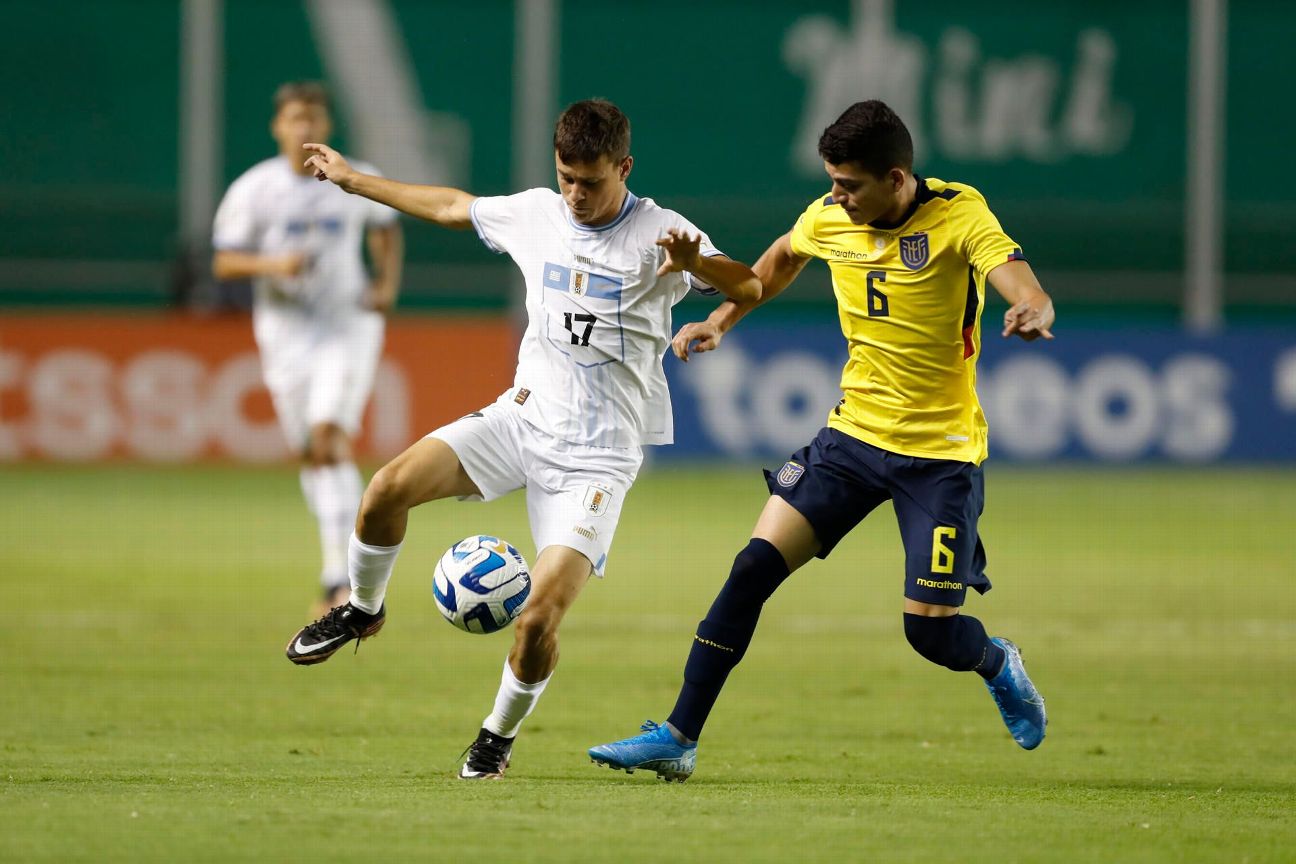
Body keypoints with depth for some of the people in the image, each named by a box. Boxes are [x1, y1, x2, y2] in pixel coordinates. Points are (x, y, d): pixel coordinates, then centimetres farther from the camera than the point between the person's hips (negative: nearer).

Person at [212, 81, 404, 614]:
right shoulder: (253, 189, -5)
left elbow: (385, 229, 19)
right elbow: (224, 263, -3)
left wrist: (387, 282, 3)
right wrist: (272, 264, -21)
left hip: (349, 325, -2)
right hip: (285, 330, 2)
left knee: (330, 440, -18)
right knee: (311, 456, 5)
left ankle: (340, 576, -22)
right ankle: (342, 556, 25)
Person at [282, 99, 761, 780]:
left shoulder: (657, 234, -9)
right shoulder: (534, 214, 5)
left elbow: (750, 288, -20)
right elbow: (451, 207, 23)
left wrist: (696, 263, -41)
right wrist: (352, 180, 30)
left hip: (597, 455, -4)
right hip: (524, 413, 4)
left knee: (540, 617, -16)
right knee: (390, 487, -20)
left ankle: (500, 735, 12)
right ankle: (362, 610, 9)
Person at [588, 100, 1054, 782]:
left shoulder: (958, 215, -16)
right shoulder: (829, 217, -2)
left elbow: (1023, 288, -32)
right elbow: (783, 257, 23)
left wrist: (1032, 314, -54)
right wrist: (723, 319, 16)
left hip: (941, 451, -4)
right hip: (855, 431, 4)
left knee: (931, 630, -7)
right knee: (754, 566, -10)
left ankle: (998, 666, 30)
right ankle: (678, 738, -5)